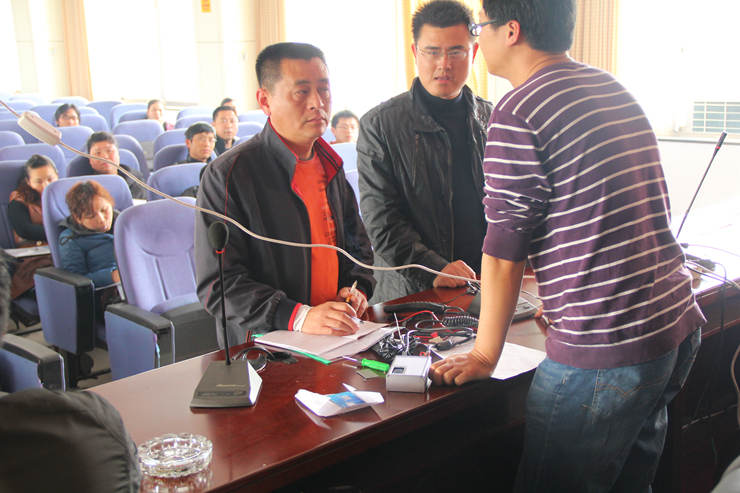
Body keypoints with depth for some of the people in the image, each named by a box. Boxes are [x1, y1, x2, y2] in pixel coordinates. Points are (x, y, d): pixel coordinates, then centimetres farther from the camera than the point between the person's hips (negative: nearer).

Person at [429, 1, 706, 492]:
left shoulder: (518, 113, -13)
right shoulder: (616, 90, 13)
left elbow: (504, 252, -12)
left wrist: (483, 356, -1)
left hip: (603, 350, -9)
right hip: (680, 323, 9)